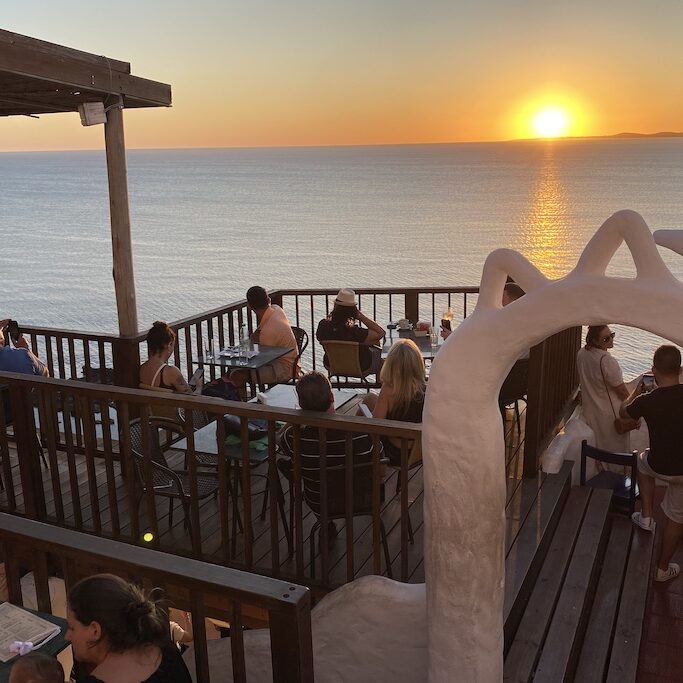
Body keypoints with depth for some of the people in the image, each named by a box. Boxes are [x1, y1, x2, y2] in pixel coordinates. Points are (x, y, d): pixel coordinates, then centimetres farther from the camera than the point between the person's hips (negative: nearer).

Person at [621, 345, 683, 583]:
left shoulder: (647, 401, -18)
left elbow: (623, 412, 5)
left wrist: (637, 390, 18)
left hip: (660, 466, -1)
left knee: (643, 460, 36)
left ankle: (646, 517, 32)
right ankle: (662, 568, 34)